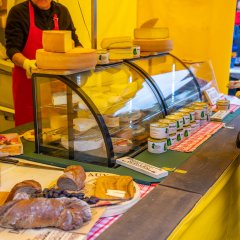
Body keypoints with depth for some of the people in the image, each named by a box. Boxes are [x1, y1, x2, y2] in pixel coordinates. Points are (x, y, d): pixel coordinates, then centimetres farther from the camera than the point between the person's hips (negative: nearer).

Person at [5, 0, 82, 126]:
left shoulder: (62, 11, 9)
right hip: (28, 82, -3)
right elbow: (12, 48, -10)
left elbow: (74, 42, 14)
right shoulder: (18, 12, -4)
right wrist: (25, 62, -31)